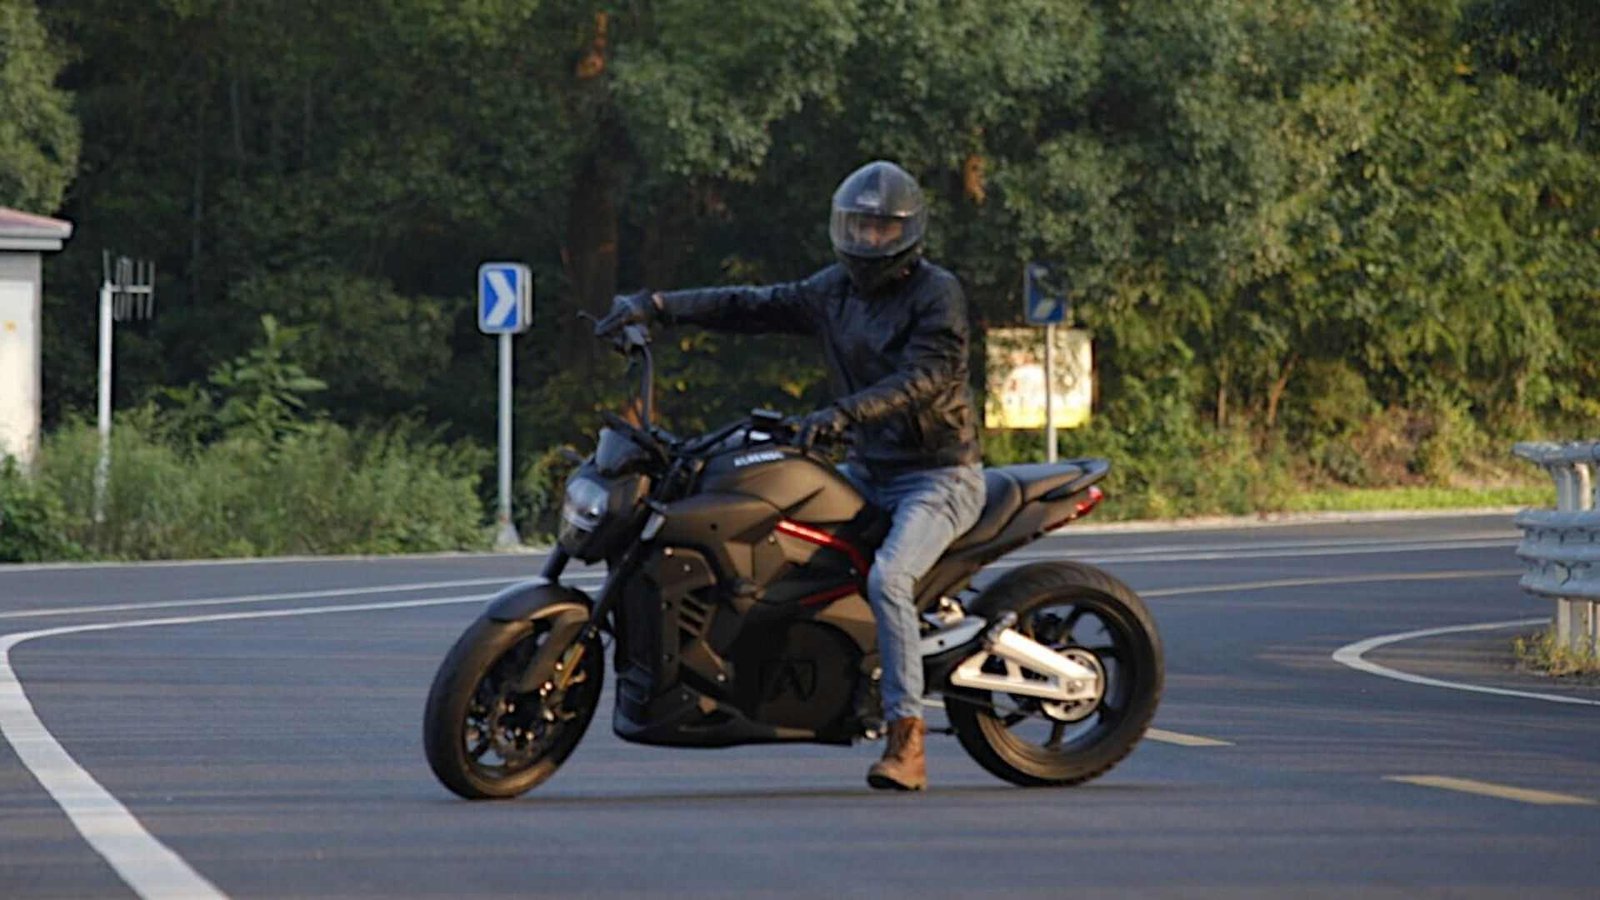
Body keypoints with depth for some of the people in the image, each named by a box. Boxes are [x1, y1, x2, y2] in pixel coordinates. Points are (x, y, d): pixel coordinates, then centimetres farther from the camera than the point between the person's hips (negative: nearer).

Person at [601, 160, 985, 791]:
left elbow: (925, 376, -27)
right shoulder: (836, 289, 10)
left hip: (939, 474, -8)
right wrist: (658, 306, -2)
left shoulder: (936, 294, -13)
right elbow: (754, 306, 8)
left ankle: (907, 743, -30)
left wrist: (843, 413, -40)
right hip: (869, 469, 8)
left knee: (887, 578, -30)